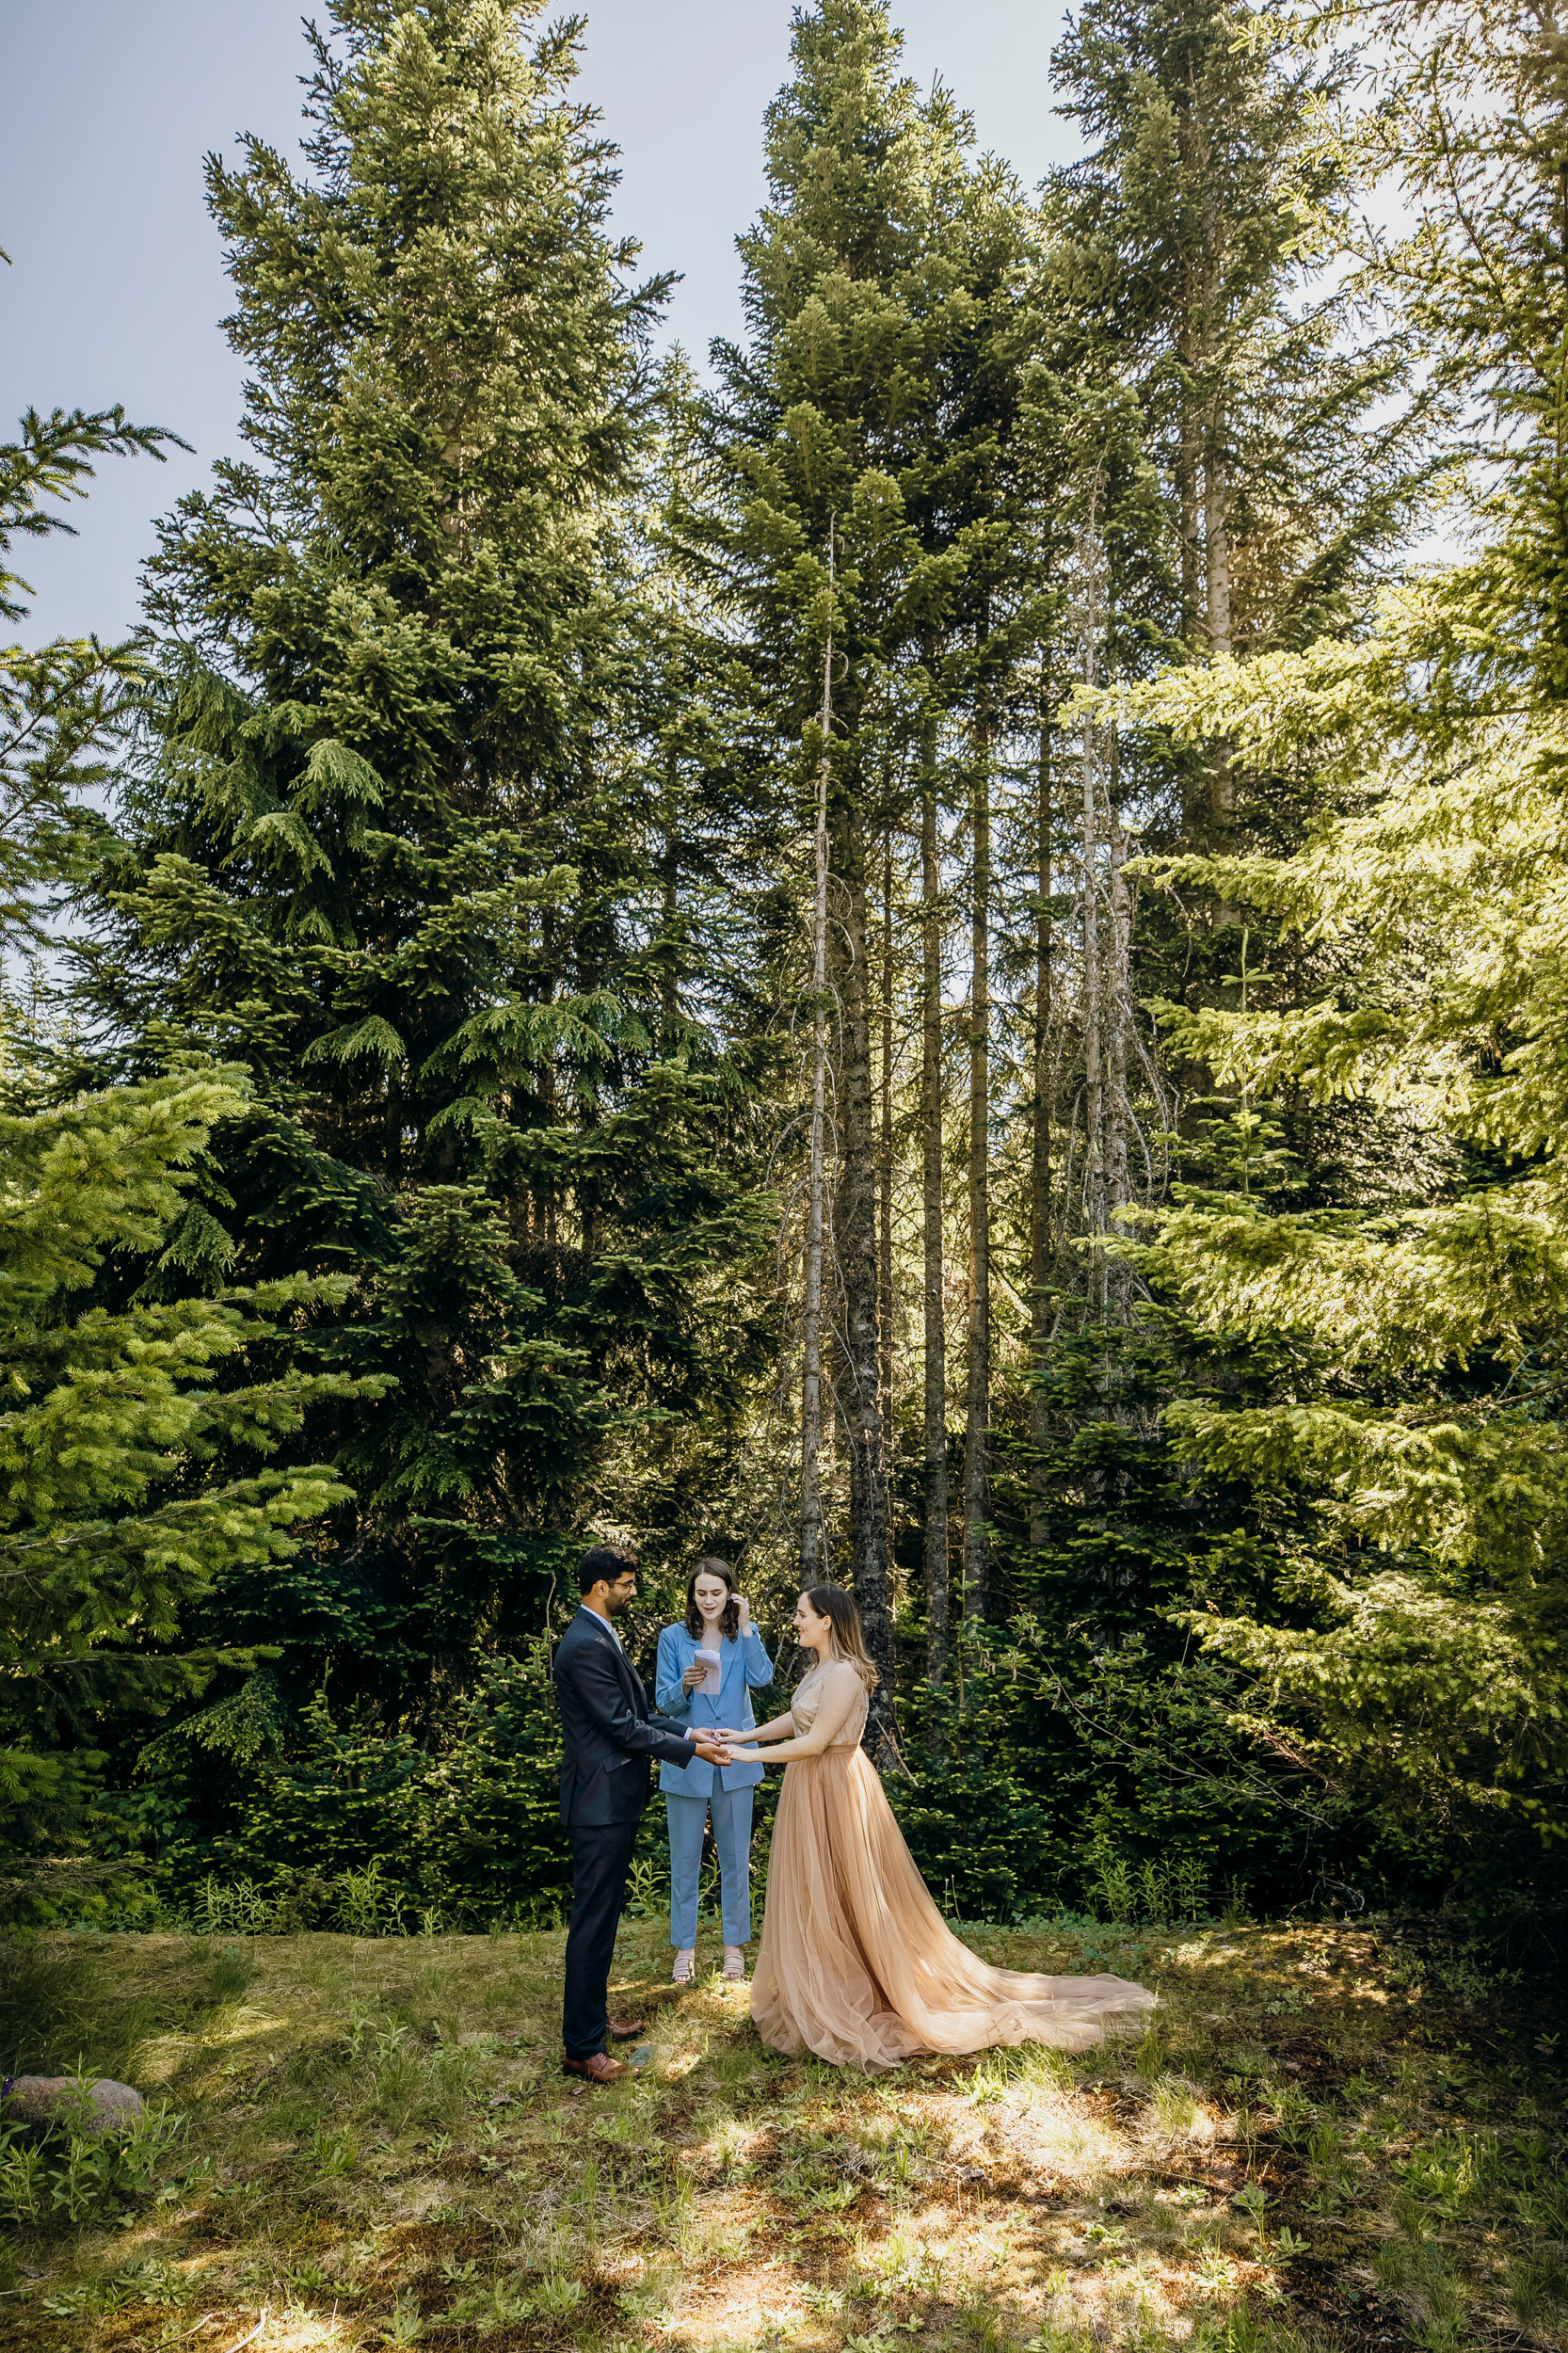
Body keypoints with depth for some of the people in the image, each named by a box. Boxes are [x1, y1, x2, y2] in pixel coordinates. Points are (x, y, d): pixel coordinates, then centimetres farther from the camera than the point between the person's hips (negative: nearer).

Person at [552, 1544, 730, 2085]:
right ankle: (582, 2046, 8)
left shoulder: (600, 1638, 12)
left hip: (613, 1798, 11)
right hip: (600, 1802, -11)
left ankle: (593, 2014, 33)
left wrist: (690, 1732, 9)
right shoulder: (586, 1646, -22)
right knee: (593, 1920, -1)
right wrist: (691, 1750, -14)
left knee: (603, 1914, 20)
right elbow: (623, 1727, -22)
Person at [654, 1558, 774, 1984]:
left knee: (736, 1856, 9)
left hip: (734, 1760, 1)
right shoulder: (673, 1637, -3)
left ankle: (735, 1943, 24)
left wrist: (745, 1627, -18)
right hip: (686, 1761, -1)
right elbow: (664, 1703, -3)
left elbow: (761, 1679, -16)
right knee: (684, 1858, 6)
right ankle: (684, 1947, 21)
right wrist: (685, 1685, -24)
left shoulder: (746, 1634, 1)